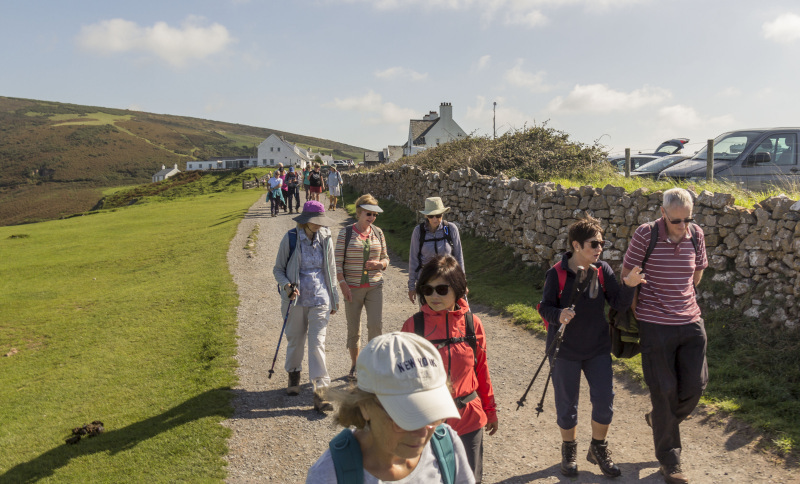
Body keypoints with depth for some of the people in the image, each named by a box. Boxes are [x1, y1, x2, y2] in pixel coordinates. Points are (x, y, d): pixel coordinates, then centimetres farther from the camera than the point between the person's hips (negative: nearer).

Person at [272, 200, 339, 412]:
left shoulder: (325, 239, 0)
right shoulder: (291, 238, -7)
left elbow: (331, 270, 11)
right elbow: (278, 269, 1)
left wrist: (334, 299, 16)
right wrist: (287, 286, -19)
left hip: (319, 299, 1)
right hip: (296, 299, 0)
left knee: (317, 343, -5)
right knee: (295, 340, 14)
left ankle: (319, 393, -4)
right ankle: (294, 375, 42)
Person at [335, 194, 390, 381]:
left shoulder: (378, 233, 6)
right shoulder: (346, 233, -3)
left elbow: (386, 259, 13)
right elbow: (338, 262, -5)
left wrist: (379, 264, -9)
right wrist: (343, 284, -13)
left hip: (375, 287, 2)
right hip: (353, 287, -2)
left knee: (376, 325, -7)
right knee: (353, 328, 7)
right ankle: (354, 366, 24)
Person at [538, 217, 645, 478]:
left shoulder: (603, 270, -5)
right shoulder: (556, 274, -15)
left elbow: (619, 304, -6)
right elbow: (545, 307, -10)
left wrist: (628, 285, -25)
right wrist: (559, 315, -32)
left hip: (598, 348, 3)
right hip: (565, 349, -3)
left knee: (604, 401, 4)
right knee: (566, 404, 9)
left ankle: (598, 449, 30)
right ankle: (569, 450, 34)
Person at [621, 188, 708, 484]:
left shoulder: (696, 235, -1)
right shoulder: (645, 235, -13)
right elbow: (627, 275, -4)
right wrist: (637, 311, 1)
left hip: (690, 321, 4)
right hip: (655, 325, -4)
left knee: (695, 384, 7)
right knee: (664, 391, 4)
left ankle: (660, 420, 39)